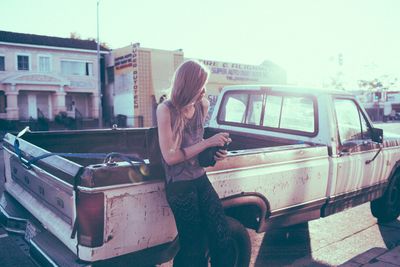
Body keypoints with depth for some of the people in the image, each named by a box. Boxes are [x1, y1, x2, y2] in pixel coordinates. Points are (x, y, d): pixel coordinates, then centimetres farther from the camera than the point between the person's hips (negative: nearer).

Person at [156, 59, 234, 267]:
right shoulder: (166, 110, -14)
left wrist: (216, 152, 2)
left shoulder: (202, 105, 3)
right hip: (179, 186, -5)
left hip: (202, 180, 5)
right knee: (194, 249, 6)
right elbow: (170, 156, -19)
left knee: (223, 241, 4)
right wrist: (208, 143, -20)